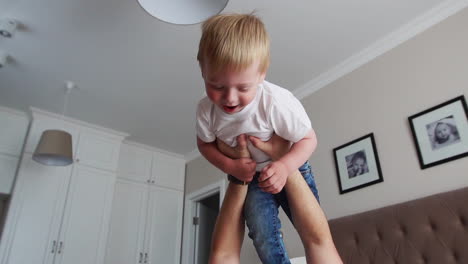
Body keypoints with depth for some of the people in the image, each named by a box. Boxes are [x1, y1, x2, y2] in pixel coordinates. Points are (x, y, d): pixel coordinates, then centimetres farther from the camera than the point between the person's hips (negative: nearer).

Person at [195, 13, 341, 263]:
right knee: (262, 234, -12)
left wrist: (285, 166, -38)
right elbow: (204, 143, -2)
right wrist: (230, 166, -20)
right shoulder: (206, 110, -21)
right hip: (248, 176, 2)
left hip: (290, 168, -1)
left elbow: (308, 139, -20)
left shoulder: (277, 101, -33)